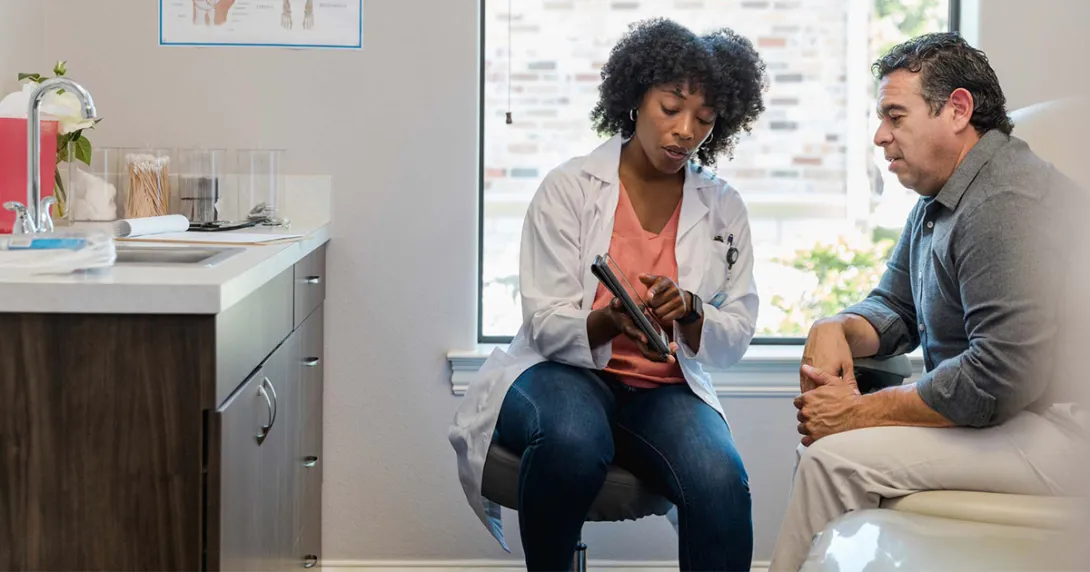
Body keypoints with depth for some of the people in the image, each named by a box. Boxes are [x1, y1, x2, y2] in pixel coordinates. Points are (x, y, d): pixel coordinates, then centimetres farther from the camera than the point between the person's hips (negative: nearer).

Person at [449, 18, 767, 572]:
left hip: (666, 388, 2)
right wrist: (611, 321, -29)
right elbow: (546, 325, -7)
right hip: (564, 372, -2)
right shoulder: (569, 187, -2)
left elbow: (736, 336, 5)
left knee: (721, 483, -31)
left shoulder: (723, 207, 8)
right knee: (573, 440, -38)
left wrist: (688, 312, -18)